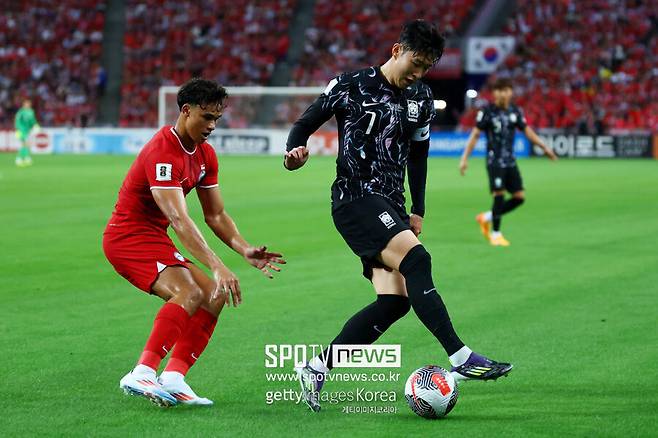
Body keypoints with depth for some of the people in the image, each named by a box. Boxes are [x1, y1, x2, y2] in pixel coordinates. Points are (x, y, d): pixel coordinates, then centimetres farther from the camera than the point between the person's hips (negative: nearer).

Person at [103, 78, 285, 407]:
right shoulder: (163, 152, -24)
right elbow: (178, 219, -33)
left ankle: (172, 379, -7)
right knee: (189, 293, -29)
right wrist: (217, 267, -40)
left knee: (214, 297, 3)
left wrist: (245, 250, -5)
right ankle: (142, 374, -36)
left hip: (153, 239, 10)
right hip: (127, 236, -10)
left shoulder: (205, 154, 7)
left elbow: (216, 215, 12)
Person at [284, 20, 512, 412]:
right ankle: (461, 358, -33)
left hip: (390, 207, 7)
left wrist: (417, 212, 18)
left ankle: (316, 369, 4)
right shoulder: (352, 86, -5)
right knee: (416, 259, -28)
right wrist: (297, 151, -22)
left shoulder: (422, 99, 12)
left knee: (395, 300, -6)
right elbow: (305, 125, 0)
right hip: (355, 199, -7)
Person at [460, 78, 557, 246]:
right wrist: (465, 158, -11)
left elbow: (527, 131, 17)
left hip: (510, 161, 6)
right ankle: (495, 234, 4)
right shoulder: (487, 111, -7)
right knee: (499, 195, -11)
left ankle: (486, 218, 19)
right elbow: (475, 134, -7)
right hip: (495, 161, -6)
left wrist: (544, 147, 14)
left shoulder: (515, 111, 7)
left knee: (519, 197, 1)